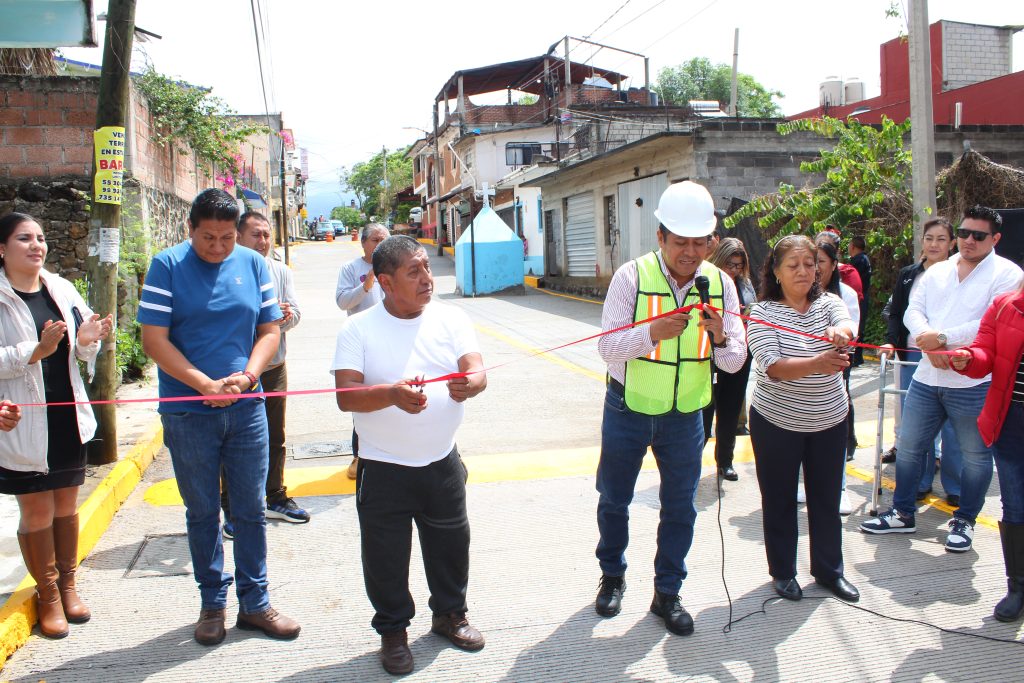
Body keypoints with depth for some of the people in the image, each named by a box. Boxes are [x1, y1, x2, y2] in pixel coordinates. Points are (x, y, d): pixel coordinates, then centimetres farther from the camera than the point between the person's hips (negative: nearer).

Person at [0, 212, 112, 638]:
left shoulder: (61, 289, 5)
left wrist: (86, 342, -9)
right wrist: (38, 350, -27)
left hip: (68, 418, 5)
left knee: (67, 508, 14)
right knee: (37, 513, 5)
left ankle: (67, 584, 31)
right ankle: (48, 595, 22)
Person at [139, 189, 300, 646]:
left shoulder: (253, 264, 3)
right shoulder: (167, 266, -5)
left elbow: (270, 331, 5)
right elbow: (154, 341, -9)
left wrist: (246, 377, -12)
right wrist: (207, 385, -17)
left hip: (247, 410, 2)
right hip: (188, 415, -2)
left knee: (251, 509, 9)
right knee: (202, 513, 11)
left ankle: (254, 603, 23)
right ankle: (212, 603, 27)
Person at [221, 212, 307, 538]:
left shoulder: (281, 271, 7)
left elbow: (294, 313, 1)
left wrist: (285, 315, -22)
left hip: (275, 368, 5)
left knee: (275, 438, 15)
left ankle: (276, 498, 30)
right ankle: (232, 508, 13)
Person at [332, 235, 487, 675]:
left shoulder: (451, 319, -2)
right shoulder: (358, 329, -8)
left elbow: (478, 371, -12)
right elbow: (346, 395, -17)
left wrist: (470, 383, -37)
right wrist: (393, 395, -36)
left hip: (442, 462, 3)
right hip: (383, 469, -2)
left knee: (450, 544, 17)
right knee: (385, 556, 8)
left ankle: (449, 613, 41)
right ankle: (393, 630, 30)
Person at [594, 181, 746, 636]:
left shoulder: (720, 283, -6)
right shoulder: (632, 276, -15)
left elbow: (735, 362, -5)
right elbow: (607, 347, -20)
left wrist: (720, 339, -27)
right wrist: (653, 332, -37)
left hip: (685, 414, 2)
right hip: (628, 410, -2)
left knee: (680, 507, 10)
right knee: (614, 498, 15)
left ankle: (667, 593, 29)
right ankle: (612, 576, 39)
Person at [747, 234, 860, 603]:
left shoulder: (829, 303, -1)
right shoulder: (762, 312, -11)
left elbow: (848, 327, -24)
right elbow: (773, 366, -25)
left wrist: (840, 332, -49)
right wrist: (817, 364, -42)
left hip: (830, 422, 3)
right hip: (777, 423, -3)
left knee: (827, 499, 14)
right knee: (780, 500, 10)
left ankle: (829, 570, 31)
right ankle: (782, 572, 27)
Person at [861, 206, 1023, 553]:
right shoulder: (937, 272, 13)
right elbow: (913, 311, 6)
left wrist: (944, 337, -17)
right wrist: (930, 345, -13)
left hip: (975, 383, -5)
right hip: (926, 378, 5)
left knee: (976, 455, 8)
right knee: (908, 446, 11)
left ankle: (964, 521, 26)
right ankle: (902, 513, 26)